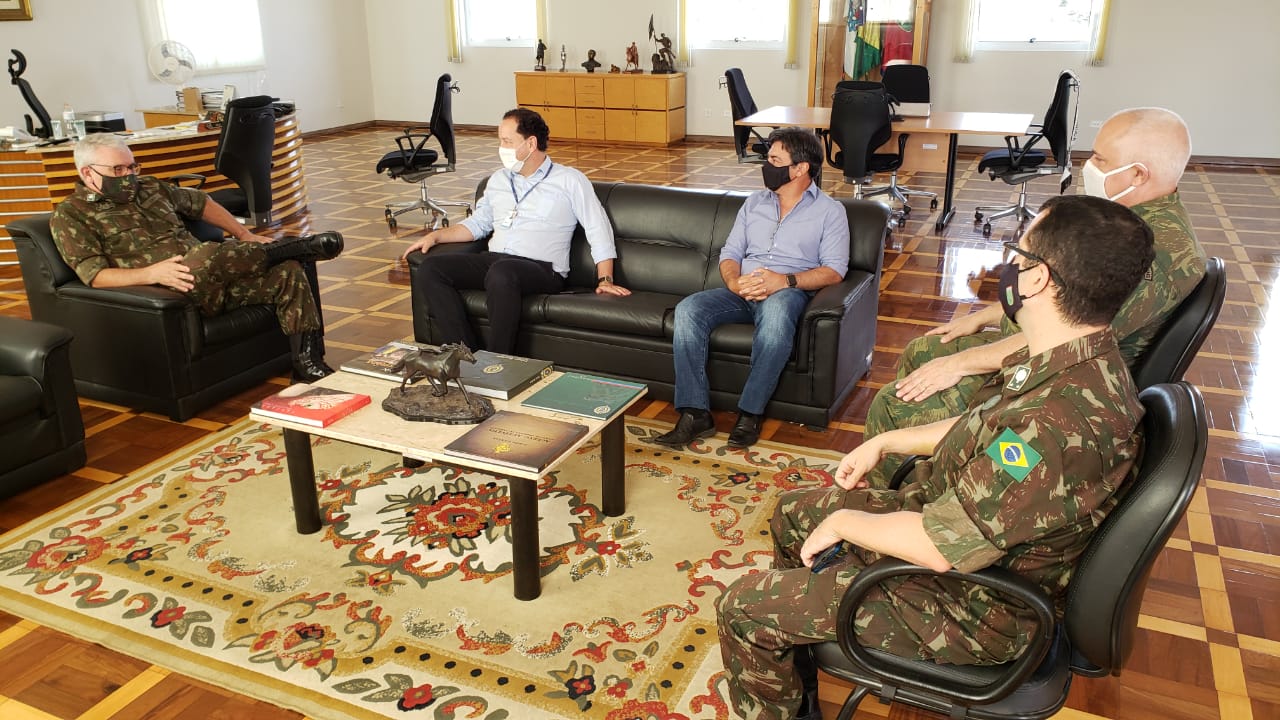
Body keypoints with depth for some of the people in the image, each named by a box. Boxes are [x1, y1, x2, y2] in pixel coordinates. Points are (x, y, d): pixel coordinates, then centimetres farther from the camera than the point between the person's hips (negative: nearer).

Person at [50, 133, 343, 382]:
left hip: (216, 281, 7)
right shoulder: (70, 216, 2)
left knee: (287, 272, -13)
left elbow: (201, 203, 32)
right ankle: (293, 246, -16)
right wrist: (151, 273, -24)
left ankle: (309, 365, -15)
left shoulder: (149, 187, 20)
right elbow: (95, 276, -9)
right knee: (206, 255, -38)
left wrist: (245, 235, 21)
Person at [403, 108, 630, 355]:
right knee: (430, 268, -17)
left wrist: (605, 280, -8)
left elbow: (598, 230, 2)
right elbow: (478, 223, 29)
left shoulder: (569, 180, 7)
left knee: (501, 272, -40)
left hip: (542, 268, -6)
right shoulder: (498, 179, 24)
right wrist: (435, 236, 15)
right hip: (493, 260, 6)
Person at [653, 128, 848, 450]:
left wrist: (786, 280, -20)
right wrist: (735, 282, -10)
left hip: (789, 292, -4)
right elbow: (729, 253, 15)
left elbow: (834, 270, -4)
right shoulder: (755, 202, 21)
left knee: (775, 311, -42)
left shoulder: (830, 211, 7)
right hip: (742, 291, 5)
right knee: (688, 310, -25)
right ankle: (695, 413, -27)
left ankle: (750, 413, -32)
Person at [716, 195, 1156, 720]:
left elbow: (940, 546, -33)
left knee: (742, 609, -7)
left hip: (973, 609, -10)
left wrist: (844, 522, -16)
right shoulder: (1080, 357, -5)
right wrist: (885, 443, 11)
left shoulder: (1062, 424, -38)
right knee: (793, 512, 23)